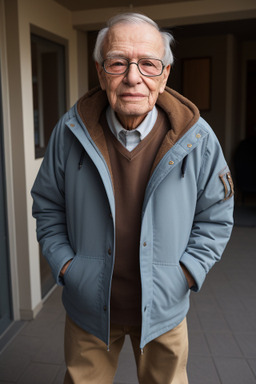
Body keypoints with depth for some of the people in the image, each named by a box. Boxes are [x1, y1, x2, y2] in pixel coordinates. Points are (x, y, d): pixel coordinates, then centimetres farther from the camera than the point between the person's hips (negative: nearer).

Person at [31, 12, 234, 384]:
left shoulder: (198, 139, -13)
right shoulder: (71, 131, -11)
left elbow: (216, 217, -2)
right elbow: (47, 204, 2)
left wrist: (185, 274, -9)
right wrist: (63, 264, -5)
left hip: (163, 308, 0)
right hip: (87, 306, 1)